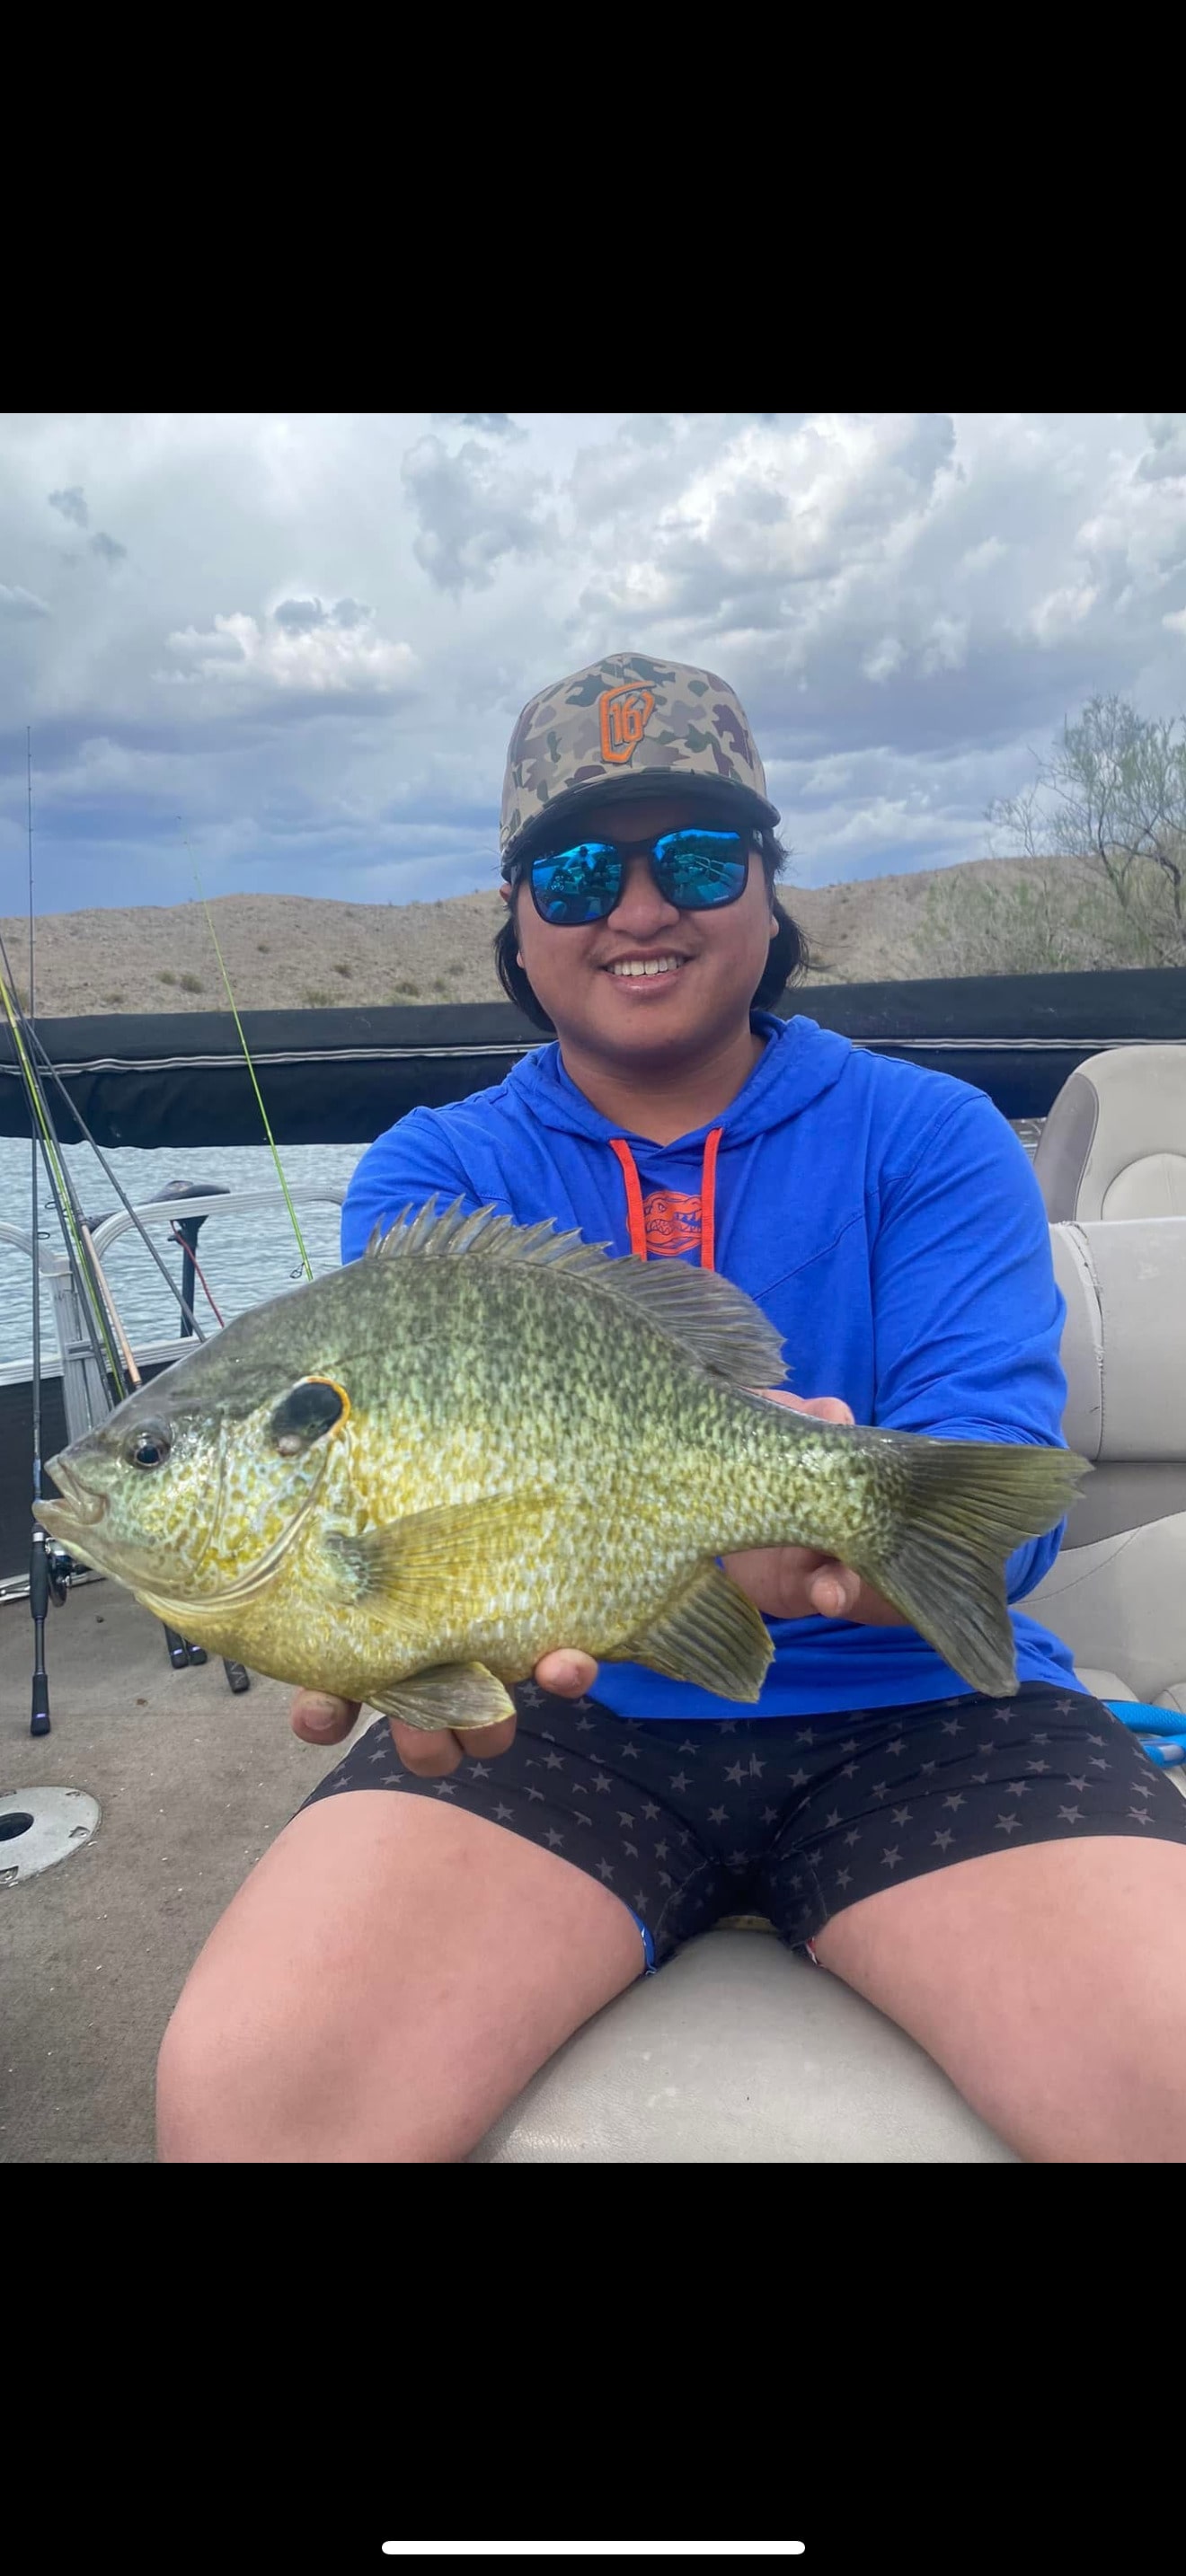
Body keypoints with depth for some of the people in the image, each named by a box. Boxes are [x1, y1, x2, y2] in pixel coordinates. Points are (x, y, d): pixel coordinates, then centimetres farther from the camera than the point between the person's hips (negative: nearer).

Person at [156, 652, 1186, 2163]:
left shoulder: (932, 1140, 3)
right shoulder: (431, 1173, 6)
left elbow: (999, 1473, -11)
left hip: (909, 1704, 0)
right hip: (563, 1722, 1)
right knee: (241, 2085, -22)